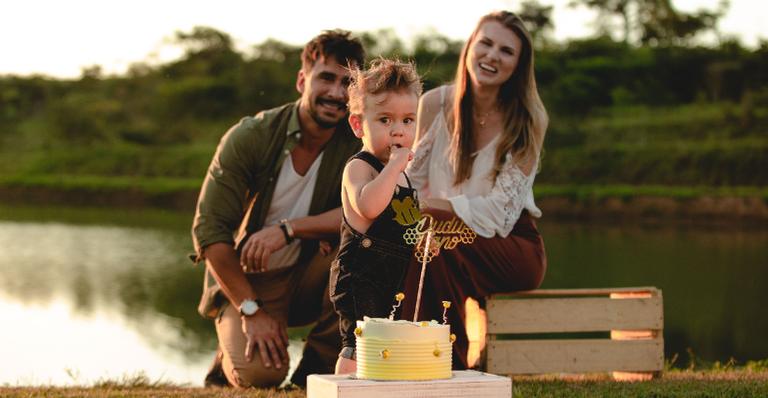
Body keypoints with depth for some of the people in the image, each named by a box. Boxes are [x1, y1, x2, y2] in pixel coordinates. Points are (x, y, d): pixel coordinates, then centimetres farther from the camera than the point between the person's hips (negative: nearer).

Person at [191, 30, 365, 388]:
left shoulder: (358, 143, -8)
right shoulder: (249, 137, -14)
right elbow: (209, 229, -16)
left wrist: (288, 229, -32)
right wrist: (251, 310, -21)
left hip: (307, 277, 3)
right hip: (244, 281, -3)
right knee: (260, 374, -29)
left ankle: (317, 365, -8)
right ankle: (233, 350, 10)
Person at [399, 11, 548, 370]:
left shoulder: (528, 121, -9)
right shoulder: (435, 103, 0)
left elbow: (500, 212, -14)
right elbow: (414, 181, 5)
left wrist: (429, 206, -22)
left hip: (513, 246, -3)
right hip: (442, 239, 3)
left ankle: (452, 365, -23)